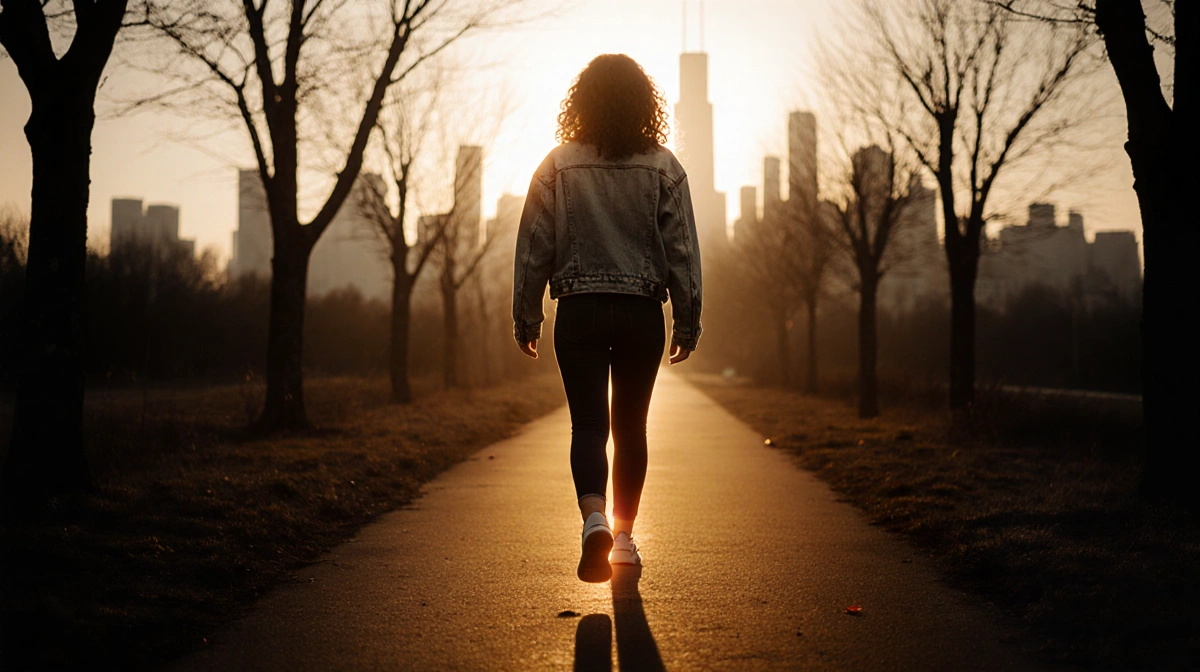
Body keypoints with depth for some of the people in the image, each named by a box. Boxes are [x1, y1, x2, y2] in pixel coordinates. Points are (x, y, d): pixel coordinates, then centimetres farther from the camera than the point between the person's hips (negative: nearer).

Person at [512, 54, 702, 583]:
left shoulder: (558, 166, -1)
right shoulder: (663, 167, 0)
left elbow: (534, 248, 0)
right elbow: (682, 250, 0)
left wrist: (526, 319, 8)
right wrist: (687, 322, 6)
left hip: (579, 311, -1)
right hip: (641, 312, 1)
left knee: (588, 423, 0)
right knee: (631, 427, 12)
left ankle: (594, 519, -24)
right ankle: (624, 537, 20)